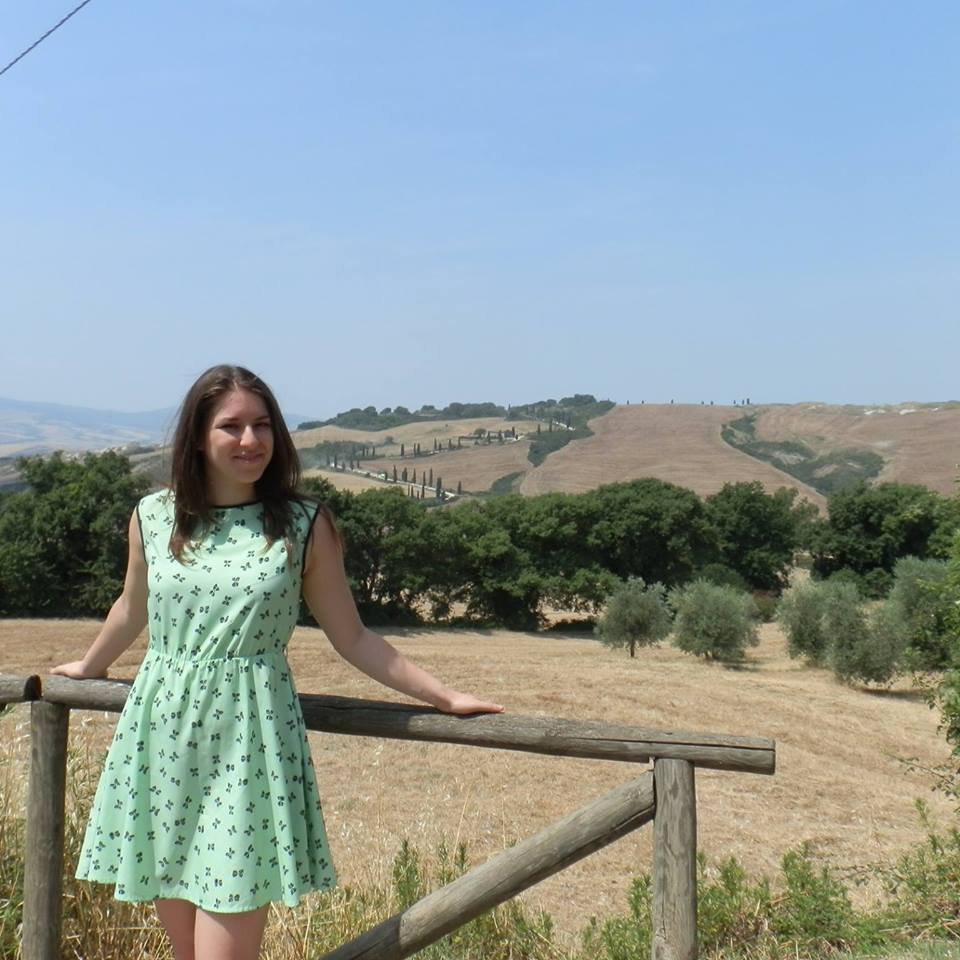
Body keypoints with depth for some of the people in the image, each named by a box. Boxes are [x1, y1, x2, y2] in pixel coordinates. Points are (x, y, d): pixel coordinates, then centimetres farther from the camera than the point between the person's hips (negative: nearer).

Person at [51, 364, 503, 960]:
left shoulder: (303, 526, -2)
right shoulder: (153, 517, 4)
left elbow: (351, 637, 3)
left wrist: (443, 696, -1)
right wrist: (89, 667, 39)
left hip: (250, 741, -3)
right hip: (162, 736, 3)